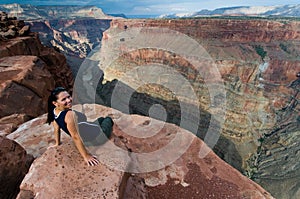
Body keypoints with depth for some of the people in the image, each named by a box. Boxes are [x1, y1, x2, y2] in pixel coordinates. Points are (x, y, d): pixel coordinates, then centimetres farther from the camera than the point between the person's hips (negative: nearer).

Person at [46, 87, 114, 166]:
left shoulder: (54, 112, -12)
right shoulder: (69, 115, -37)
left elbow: (56, 129, 1)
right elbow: (75, 137, -35)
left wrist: (57, 143, 16)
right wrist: (86, 156, -28)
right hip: (97, 137, -7)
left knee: (101, 119, 32)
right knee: (108, 119, 23)